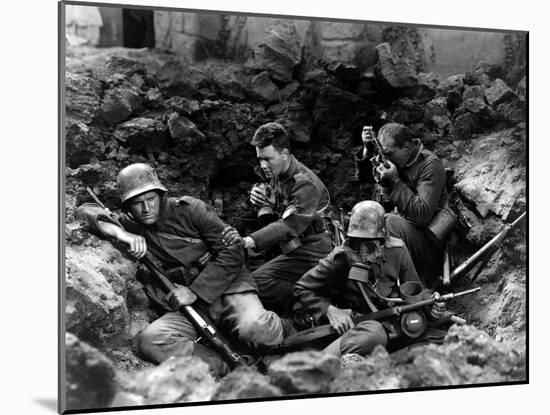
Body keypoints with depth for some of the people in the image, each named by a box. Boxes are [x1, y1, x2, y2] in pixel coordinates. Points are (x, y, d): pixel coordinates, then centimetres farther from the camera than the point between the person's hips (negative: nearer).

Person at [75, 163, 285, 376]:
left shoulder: (189, 209, -2)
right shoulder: (130, 226, 8)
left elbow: (232, 253, -7)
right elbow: (85, 210, -2)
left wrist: (195, 291, -15)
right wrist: (118, 232, -22)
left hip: (225, 286, -3)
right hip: (189, 307, 3)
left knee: (255, 328, -34)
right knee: (150, 340, -27)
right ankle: (226, 368, -27)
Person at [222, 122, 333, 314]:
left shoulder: (305, 184, -20)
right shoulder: (277, 176, 8)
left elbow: (289, 225, -33)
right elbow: (274, 217, 19)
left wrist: (249, 241, -46)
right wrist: (261, 202, -6)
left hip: (310, 252, -10)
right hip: (295, 249, 10)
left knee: (258, 283, -24)